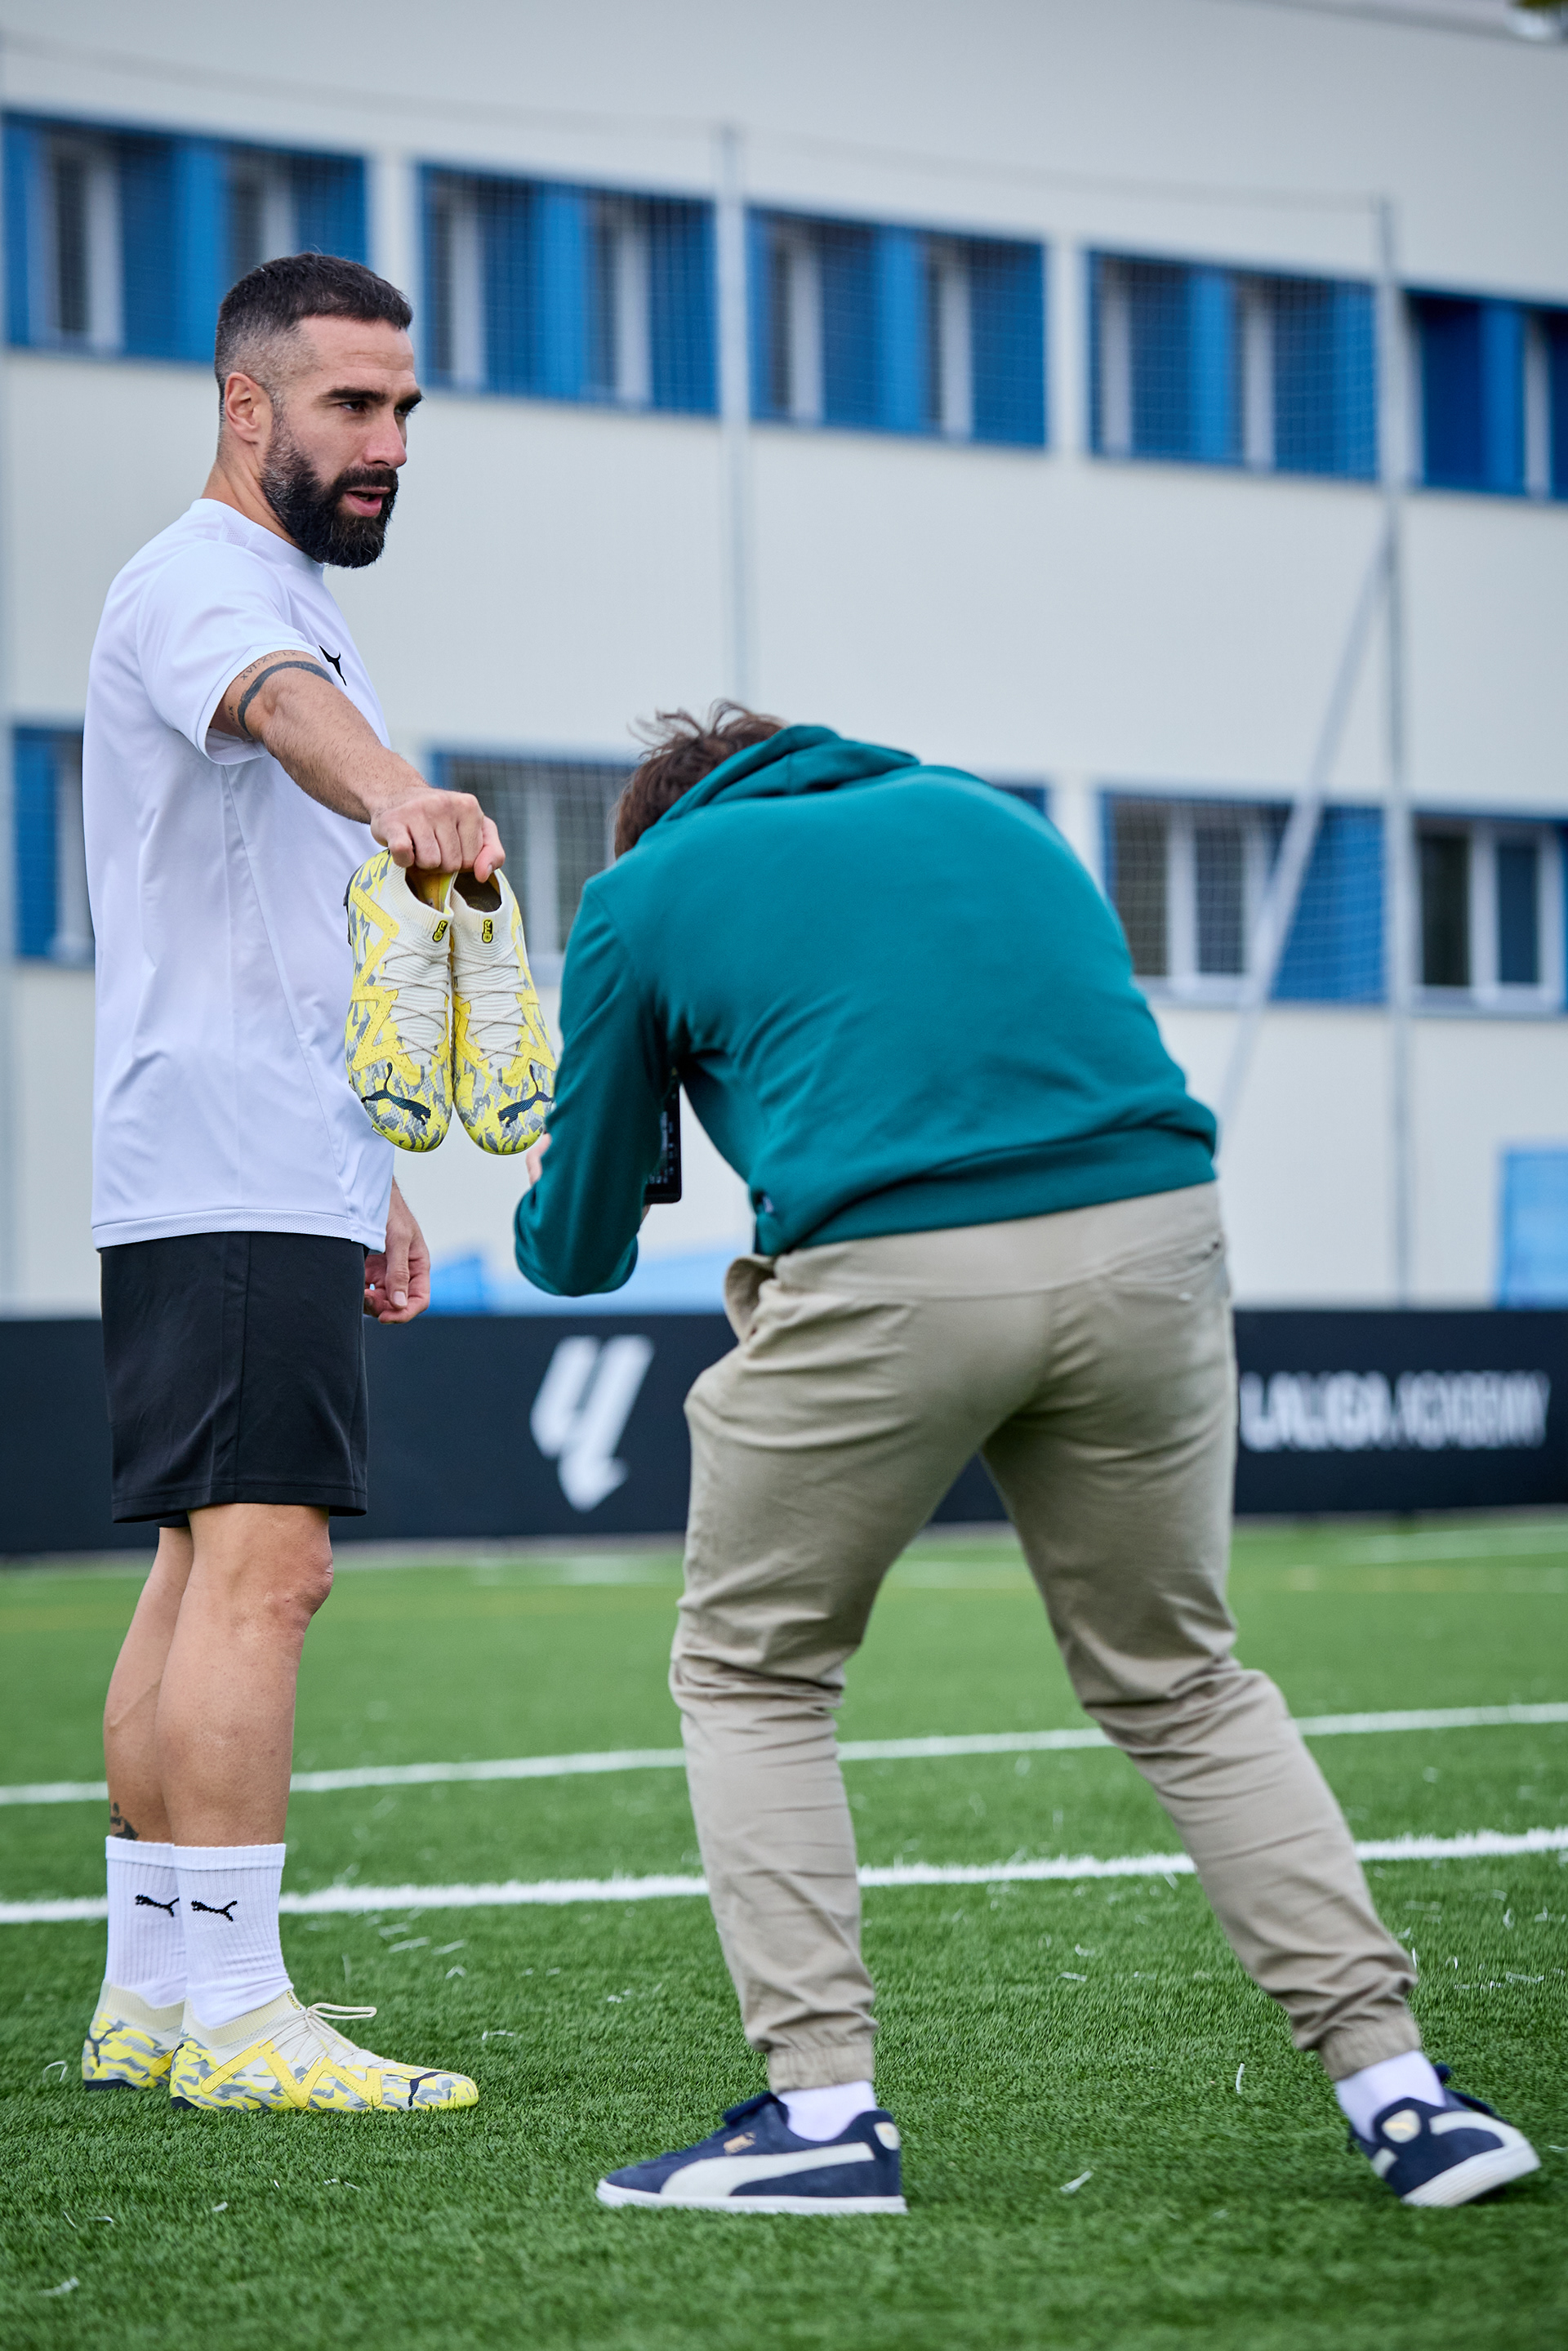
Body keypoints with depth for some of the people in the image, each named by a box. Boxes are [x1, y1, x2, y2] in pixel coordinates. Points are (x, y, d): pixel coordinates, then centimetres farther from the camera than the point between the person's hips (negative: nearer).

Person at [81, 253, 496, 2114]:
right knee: (261, 1565, -15)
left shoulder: (292, 598, 22)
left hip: (280, 1180, 10)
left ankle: (150, 1999, 12)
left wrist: (368, 1178, 27)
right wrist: (389, 792, -57)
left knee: (205, 1567, 9)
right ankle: (231, 2013, -17)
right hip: (225, 1183, -10)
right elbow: (283, 704, -37)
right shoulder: (201, 581, -10)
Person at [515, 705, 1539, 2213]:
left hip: (893, 1280, -4)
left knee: (749, 1676, 18)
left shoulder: (643, 894, 19)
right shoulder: (986, 815, 31)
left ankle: (823, 2109, 9)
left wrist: (544, 1201, 48)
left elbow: (578, 1251, 24)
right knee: (1177, 1681, 20)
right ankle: (1391, 2082, 14)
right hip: (1153, 1241, 4)